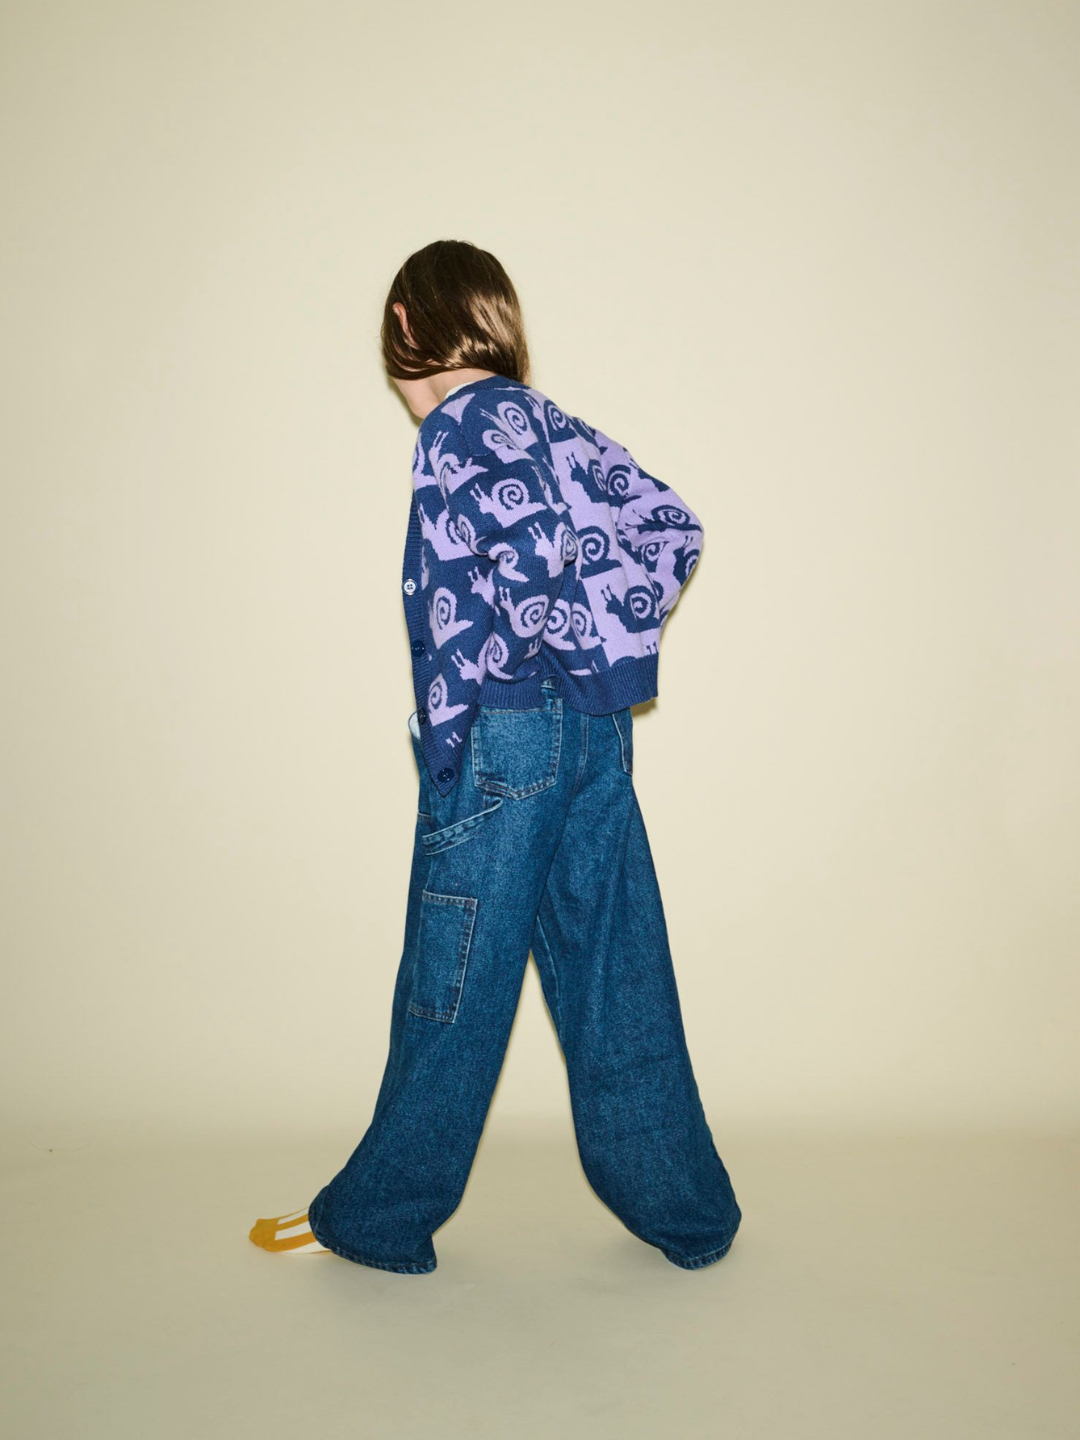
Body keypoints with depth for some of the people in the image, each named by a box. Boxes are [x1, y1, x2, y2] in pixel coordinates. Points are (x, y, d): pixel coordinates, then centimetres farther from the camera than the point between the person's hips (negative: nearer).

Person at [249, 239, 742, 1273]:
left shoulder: (461, 423, -8)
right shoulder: (547, 420, 14)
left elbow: (522, 553, -23)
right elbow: (672, 524, 14)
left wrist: (445, 724, -15)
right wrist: (609, 646, 11)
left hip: (504, 734, -8)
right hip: (596, 729, 8)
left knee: (452, 984, 4)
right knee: (613, 968, 13)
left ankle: (374, 1216, 21)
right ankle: (685, 1210, 23)